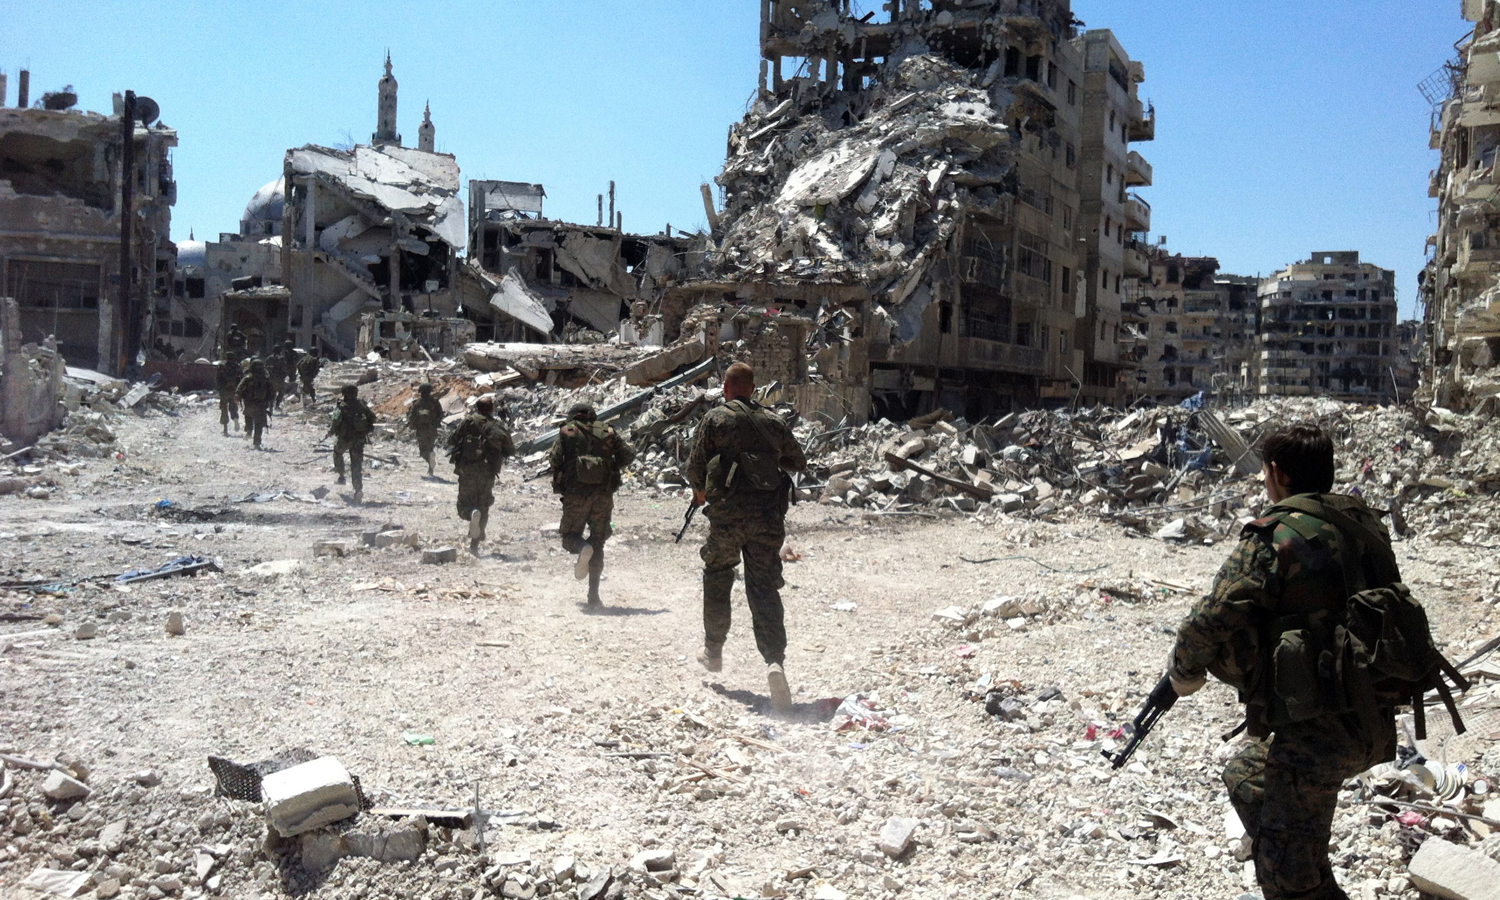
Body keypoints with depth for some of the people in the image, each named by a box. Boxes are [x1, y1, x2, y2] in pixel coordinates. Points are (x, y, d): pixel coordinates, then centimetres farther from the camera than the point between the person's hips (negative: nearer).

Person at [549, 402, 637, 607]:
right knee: (598, 542, 10)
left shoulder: (567, 432, 7)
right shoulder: (608, 433, 11)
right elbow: (629, 455, 4)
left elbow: (555, 458, -6)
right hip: (603, 495, 2)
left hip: (575, 493, -2)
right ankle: (594, 595, 6)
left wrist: (558, 481, 12)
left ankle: (582, 548, -22)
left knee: (570, 536, 15)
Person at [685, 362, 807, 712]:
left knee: (716, 577, 20)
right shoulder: (774, 421, 10)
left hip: (728, 513, -2)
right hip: (769, 514, 2)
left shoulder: (716, 418, 1)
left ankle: (713, 651, 30)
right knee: (764, 588, 1)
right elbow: (798, 463, 20)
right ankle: (774, 660, -18)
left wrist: (700, 491, 22)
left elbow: (695, 465, 2)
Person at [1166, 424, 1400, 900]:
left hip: (1318, 731, -9)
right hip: (1375, 723, 9)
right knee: (1246, 778, 30)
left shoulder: (1274, 537, -16)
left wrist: (1184, 674, -1)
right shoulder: (1366, 524, 9)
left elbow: (1210, 624, -20)